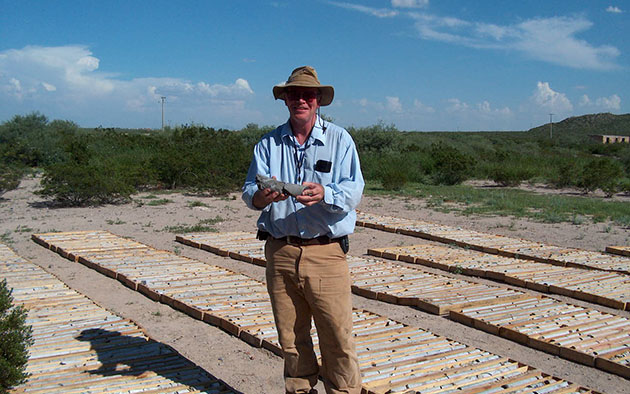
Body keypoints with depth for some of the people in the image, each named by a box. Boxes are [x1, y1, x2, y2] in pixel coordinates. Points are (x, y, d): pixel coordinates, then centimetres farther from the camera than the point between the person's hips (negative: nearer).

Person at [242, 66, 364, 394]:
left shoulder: (339, 139, 4)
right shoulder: (268, 143, 11)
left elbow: (353, 191, -7)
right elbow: (248, 191, 3)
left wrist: (324, 194, -27)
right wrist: (262, 196, -21)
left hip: (326, 252, -2)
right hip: (280, 252, 3)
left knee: (338, 338, -2)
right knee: (291, 339, 11)